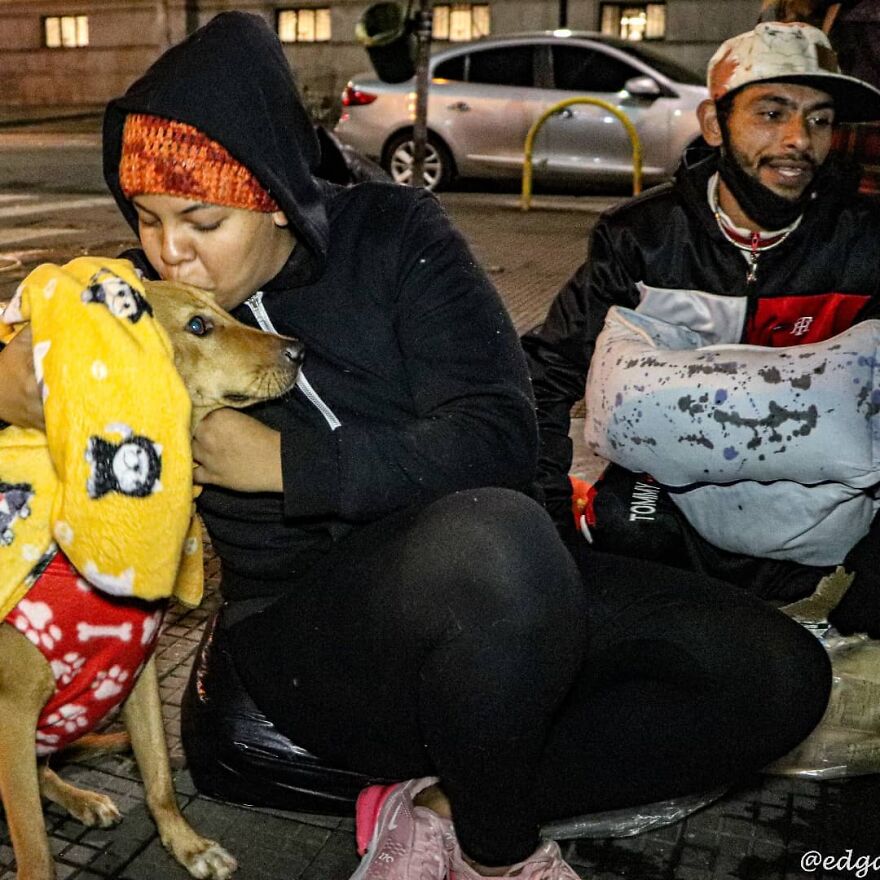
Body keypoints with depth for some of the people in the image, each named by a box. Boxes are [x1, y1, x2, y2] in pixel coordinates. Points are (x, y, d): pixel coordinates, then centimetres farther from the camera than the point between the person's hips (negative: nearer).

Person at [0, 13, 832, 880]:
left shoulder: (388, 233, -4)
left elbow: (497, 438, -12)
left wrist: (285, 463, -17)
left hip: (497, 604, 3)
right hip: (306, 638, -2)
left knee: (779, 675, -9)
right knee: (491, 539, -38)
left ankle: (436, 808, -8)